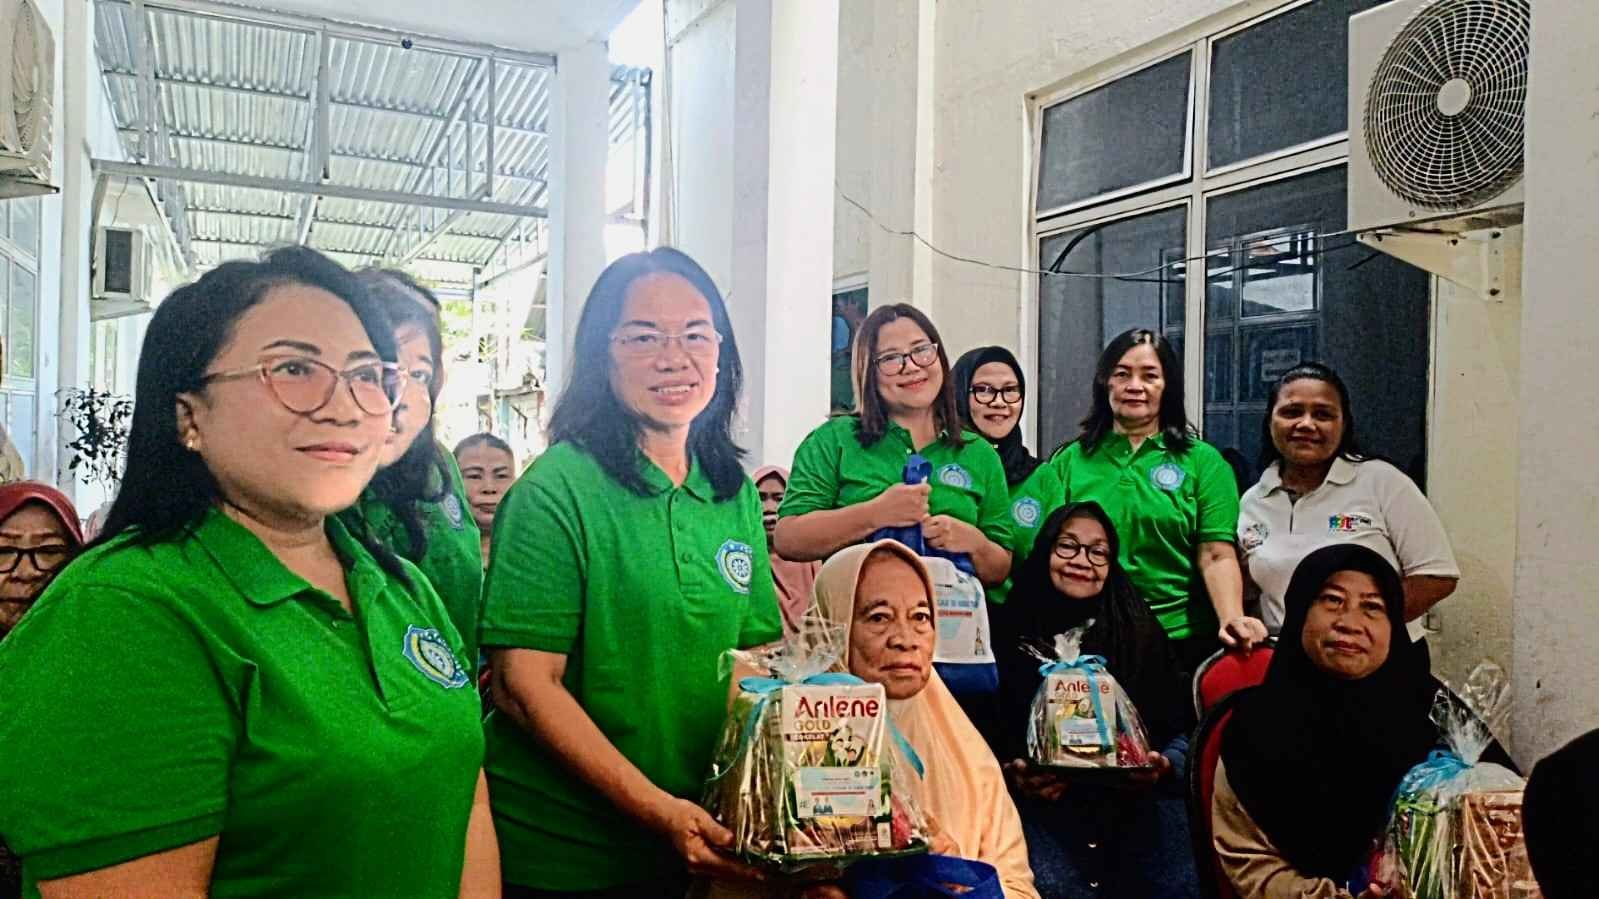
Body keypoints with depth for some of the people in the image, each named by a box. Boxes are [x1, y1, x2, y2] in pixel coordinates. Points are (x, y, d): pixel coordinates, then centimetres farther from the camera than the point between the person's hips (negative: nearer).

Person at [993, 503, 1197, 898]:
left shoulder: (1141, 631, 8)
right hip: (1045, 806, -2)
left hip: (1141, 801, 2)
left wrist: (1165, 766, -11)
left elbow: (1183, 729, 9)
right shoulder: (1009, 634, 3)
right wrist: (1014, 777, -15)